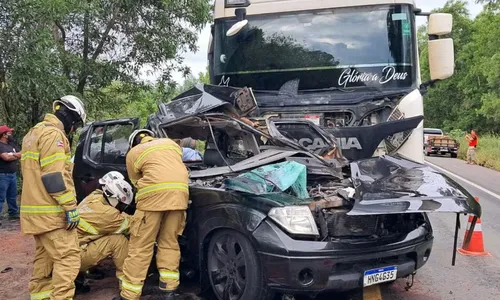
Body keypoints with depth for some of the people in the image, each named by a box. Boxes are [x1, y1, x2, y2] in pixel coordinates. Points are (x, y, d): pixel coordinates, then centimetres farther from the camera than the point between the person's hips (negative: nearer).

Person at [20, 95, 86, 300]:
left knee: (45, 257, 16)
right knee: (68, 257, -10)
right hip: (51, 211, -10)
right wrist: (70, 207, -20)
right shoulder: (53, 133, -12)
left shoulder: (35, 133, 22)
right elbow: (54, 176, -21)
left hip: (37, 209, 10)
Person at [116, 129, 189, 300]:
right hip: (180, 192, 4)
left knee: (141, 247, 2)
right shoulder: (170, 143, 30)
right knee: (169, 244, 14)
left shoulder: (133, 153, 19)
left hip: (154, 193, -4)